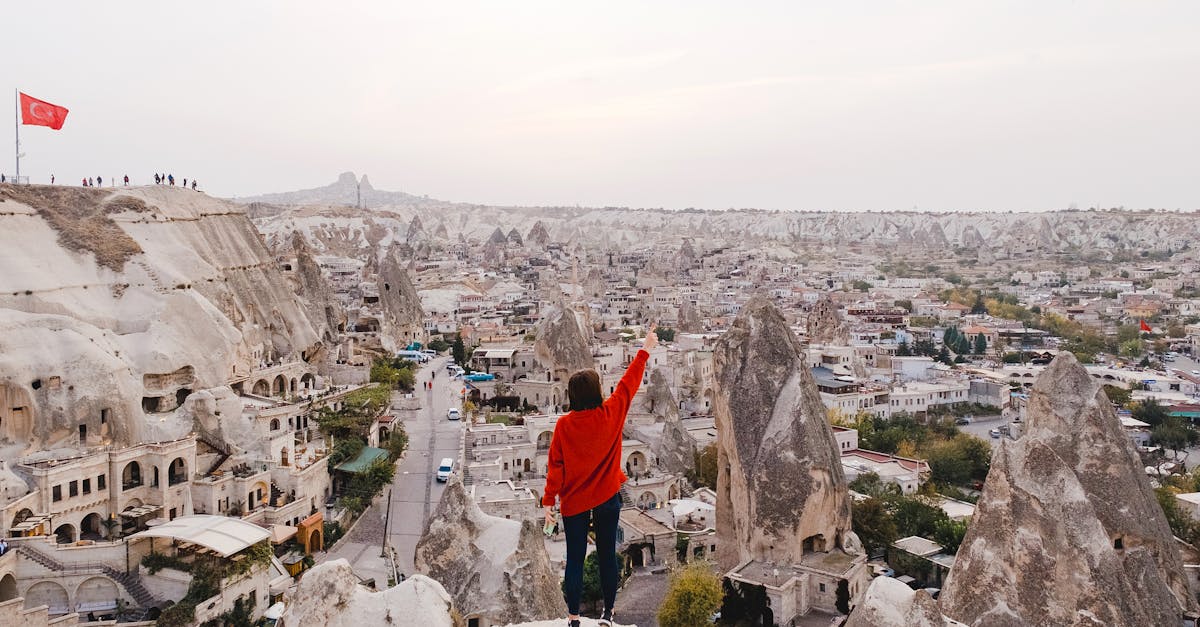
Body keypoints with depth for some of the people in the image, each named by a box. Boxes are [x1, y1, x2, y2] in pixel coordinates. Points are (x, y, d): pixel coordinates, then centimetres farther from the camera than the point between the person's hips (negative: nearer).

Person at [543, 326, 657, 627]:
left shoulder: (564, 424, -14)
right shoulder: (611, 413, -13)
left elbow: (555, 466, -9)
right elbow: (630, 382, 0)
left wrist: (548, 502, -1)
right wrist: (645, 350, 12)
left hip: (574, 502, 0)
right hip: (608, 499, 1)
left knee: (575, 560, 9)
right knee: (607, 556, 14)